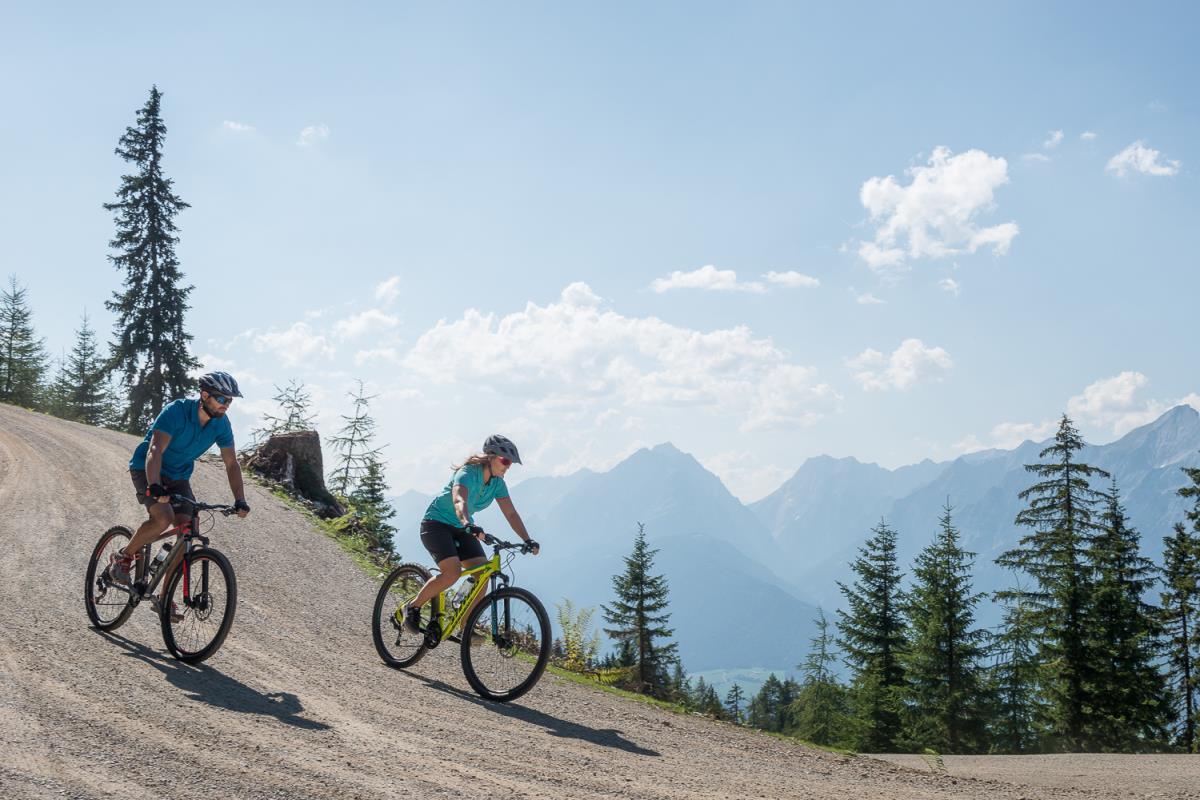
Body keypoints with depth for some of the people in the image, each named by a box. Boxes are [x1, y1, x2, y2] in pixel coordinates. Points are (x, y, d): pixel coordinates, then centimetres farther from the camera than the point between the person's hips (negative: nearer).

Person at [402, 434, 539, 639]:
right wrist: (468, 524, -63)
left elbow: (511, 513, -4)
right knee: (452, 572, -27)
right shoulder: (468, 474, -25)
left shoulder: (497, 483, -3)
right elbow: (459, 501, -44)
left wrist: (527, 540, -17)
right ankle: (412, 607, -7)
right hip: (436, 523, -7)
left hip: (462, 529, 7)